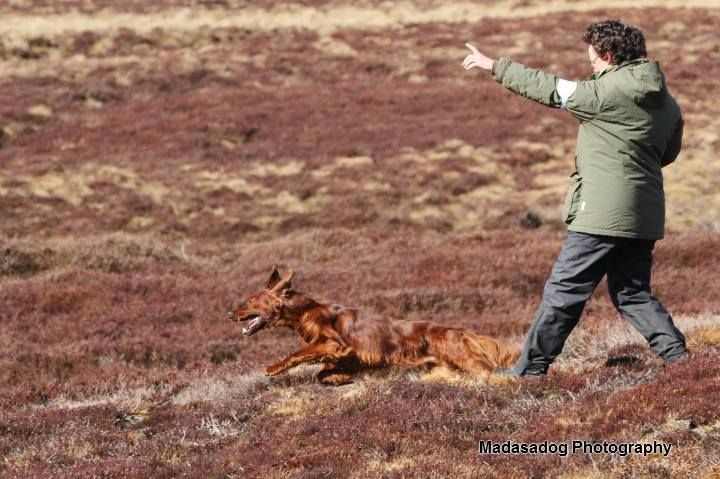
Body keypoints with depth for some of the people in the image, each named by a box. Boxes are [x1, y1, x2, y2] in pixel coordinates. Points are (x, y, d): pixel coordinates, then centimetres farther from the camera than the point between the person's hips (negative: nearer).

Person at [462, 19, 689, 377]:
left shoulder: (611, 90, -11)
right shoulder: (666, 103, 11)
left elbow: (549, 89, -6)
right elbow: (669, 152, 23)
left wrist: (494, 66, 1)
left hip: (603, 213, -7)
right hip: (645, 214, 7)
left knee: (564, 290, 1)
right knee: (632, 293, 16)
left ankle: (531, 368, 5)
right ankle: (678, 357, 5)